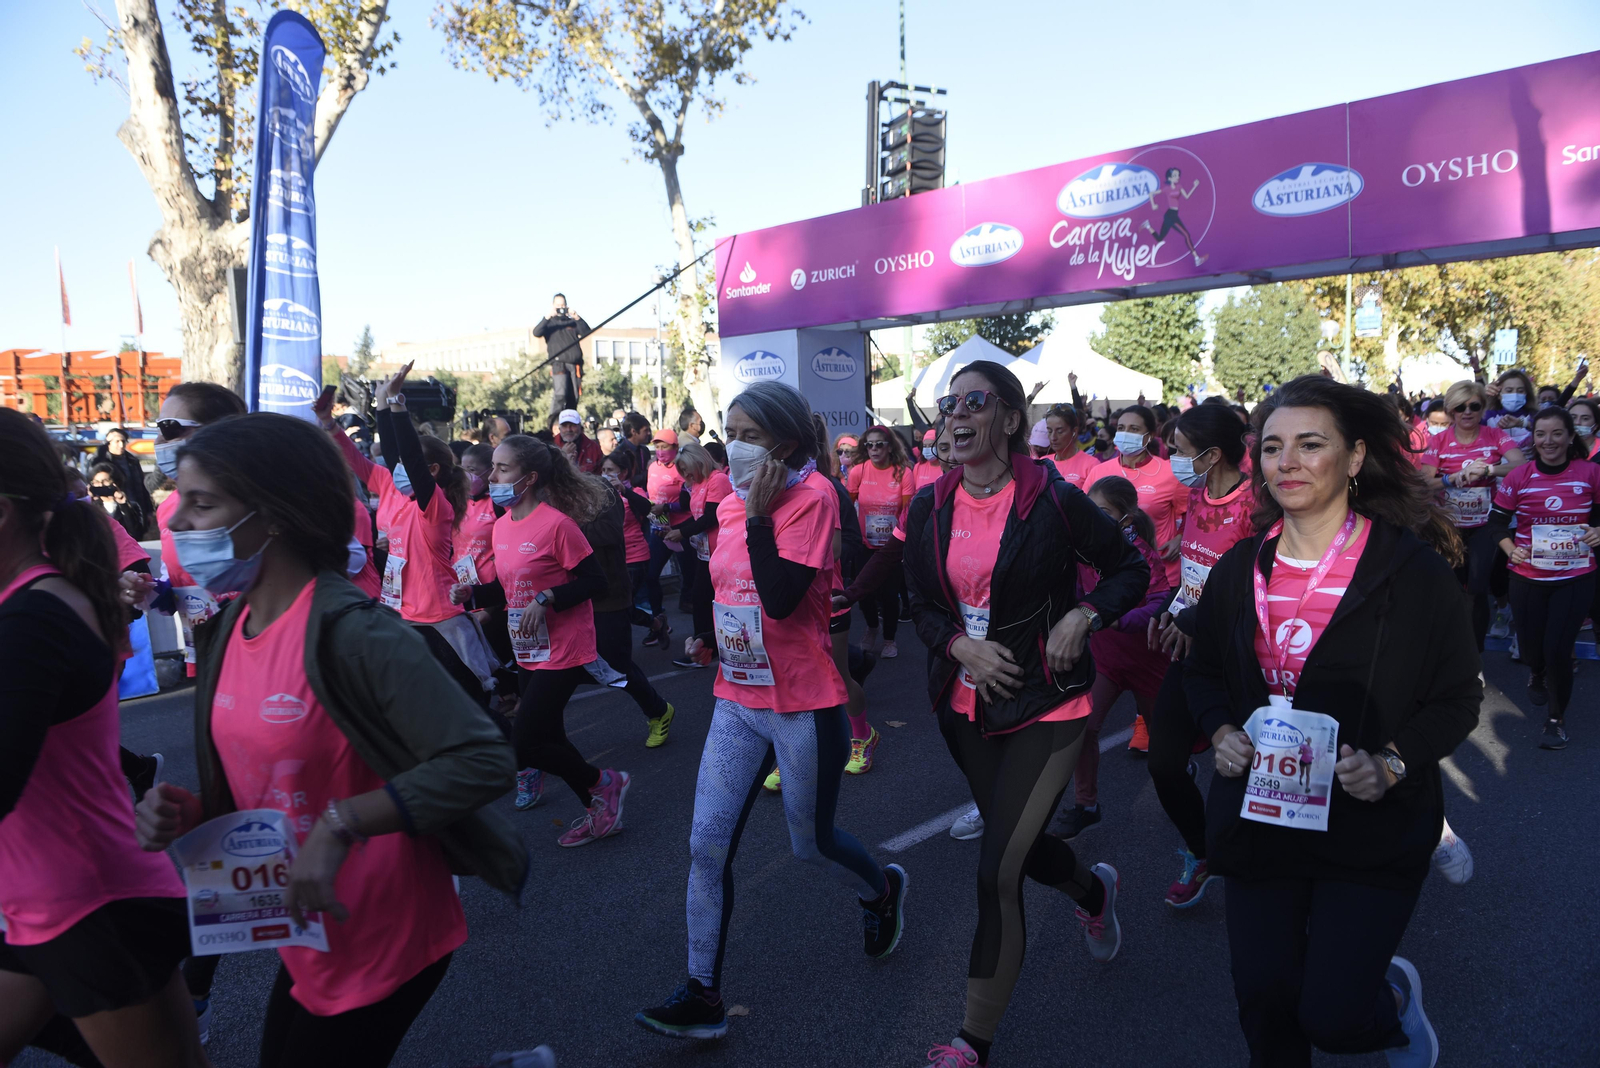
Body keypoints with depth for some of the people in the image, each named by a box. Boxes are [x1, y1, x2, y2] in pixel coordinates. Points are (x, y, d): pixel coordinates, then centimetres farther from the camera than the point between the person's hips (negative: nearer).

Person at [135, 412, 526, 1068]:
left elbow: (483, 761, -30)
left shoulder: (351, 632, -24)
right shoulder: (228, 628, 2)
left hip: (383, 948, -8)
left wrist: (341, 825, -32)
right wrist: (188, 811, -5)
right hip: (303, 937, 8)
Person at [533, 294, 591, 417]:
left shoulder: (572, 321, 21)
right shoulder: (549, 322, 15)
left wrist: (577, 318, -10)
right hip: (559, 364, -3)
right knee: (560, 394, -20)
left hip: (575, 364, 3)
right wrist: (547, 317, -15)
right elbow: (536, 333, -4)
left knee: (573, 398, 2)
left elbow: (586, 332, 4)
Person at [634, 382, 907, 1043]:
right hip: (737, 700, 6)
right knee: (706, 845, 3)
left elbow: (782, 598, -26)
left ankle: (882, 890, 46)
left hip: (804, 706, -6)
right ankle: (702, 996, 16)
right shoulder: (730, 505, 7)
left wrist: (758, 515, -22)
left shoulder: (812, 498, -15)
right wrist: (711, 638, 13)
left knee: (811, 843, 13)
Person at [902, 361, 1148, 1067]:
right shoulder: (929, 508, -1)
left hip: (1044, 705, -5)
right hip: (964, 704, 5)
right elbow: (922, 605, 6)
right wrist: (962, 645, -13)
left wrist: (1084, 615, -18)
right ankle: (1094, 890, 58)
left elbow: (1130, 571, -1)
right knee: (1017, 845, 22)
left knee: (997, 872, -8)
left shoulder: (1053, 500, -13)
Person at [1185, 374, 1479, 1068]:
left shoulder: (1413, 567, -9)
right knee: (1265, 1005, 9)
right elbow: (1203, 673, 12)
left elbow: (1458, 698, -3)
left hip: (1374, 825, -3)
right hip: (1257, 819, 3)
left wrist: (1393, 762, -19)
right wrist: (1222, 732, -6)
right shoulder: (1240, 569, 2)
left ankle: (1394, 995, 32)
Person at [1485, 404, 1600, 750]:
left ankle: (1557, 719, 12)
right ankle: (1537, 674, 49)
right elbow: (1497, 522, 3)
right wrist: (1510, 549, -13)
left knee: (1558, 648, -10)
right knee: (1530, 644, 9)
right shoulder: (1519, 477, -4)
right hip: (1528, 577, 1)